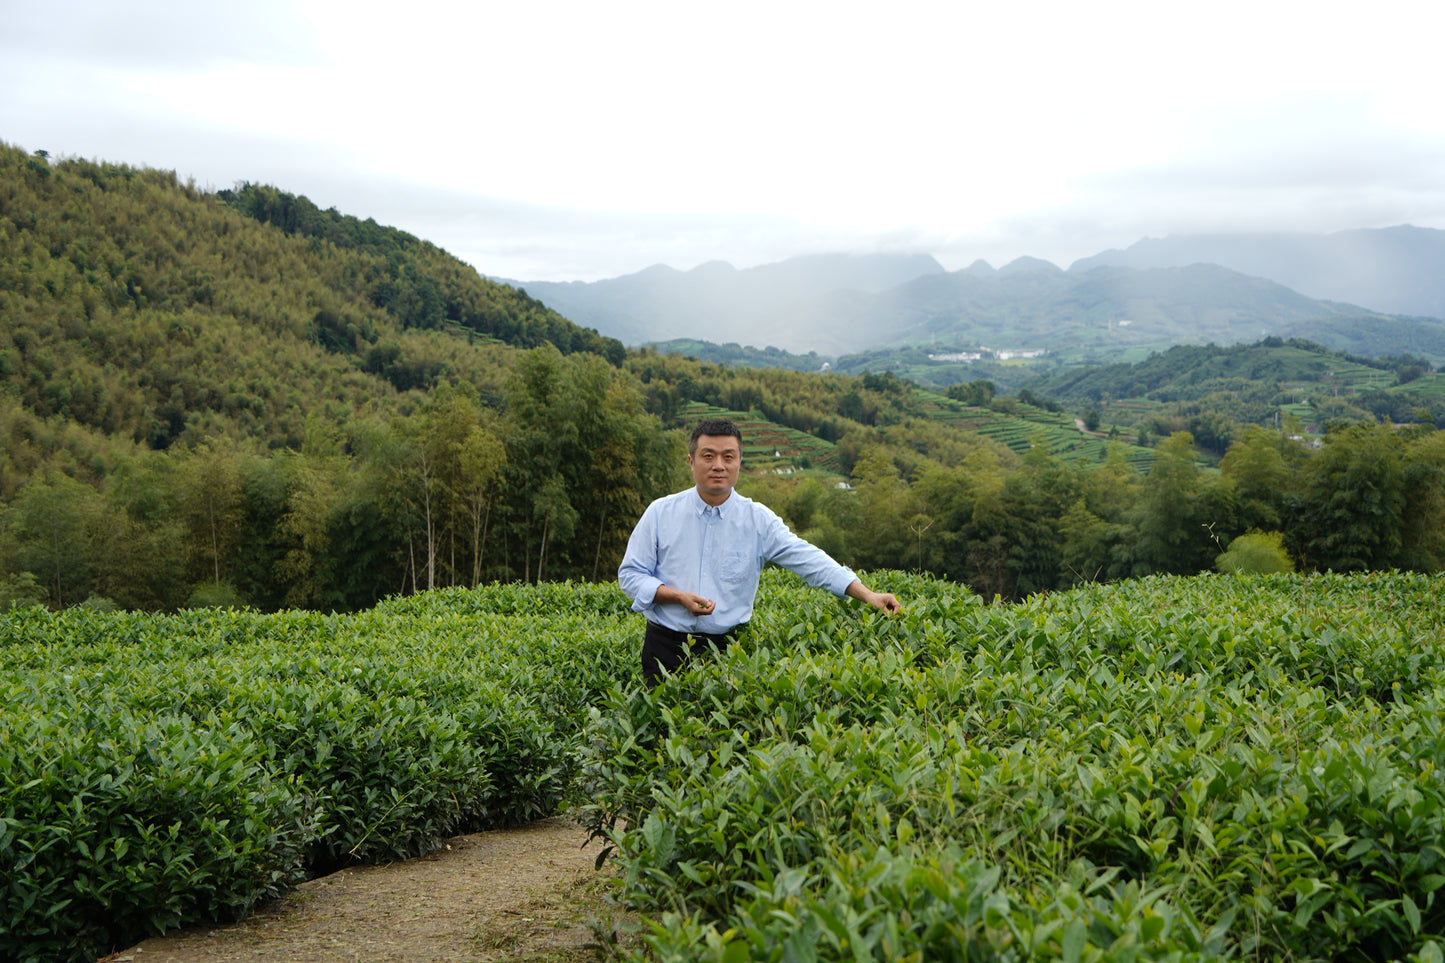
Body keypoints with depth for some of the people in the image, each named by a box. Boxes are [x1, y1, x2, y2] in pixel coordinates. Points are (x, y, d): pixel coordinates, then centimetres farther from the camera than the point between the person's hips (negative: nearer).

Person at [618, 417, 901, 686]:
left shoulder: (758, 519, 1)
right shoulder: (660, 513, 1)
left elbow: (808, 560, -3)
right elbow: (630, 575, 3)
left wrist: (867, 595, -12)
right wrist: (679, 597, -13)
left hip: (728, 648, 0)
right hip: (667, 647, 0)